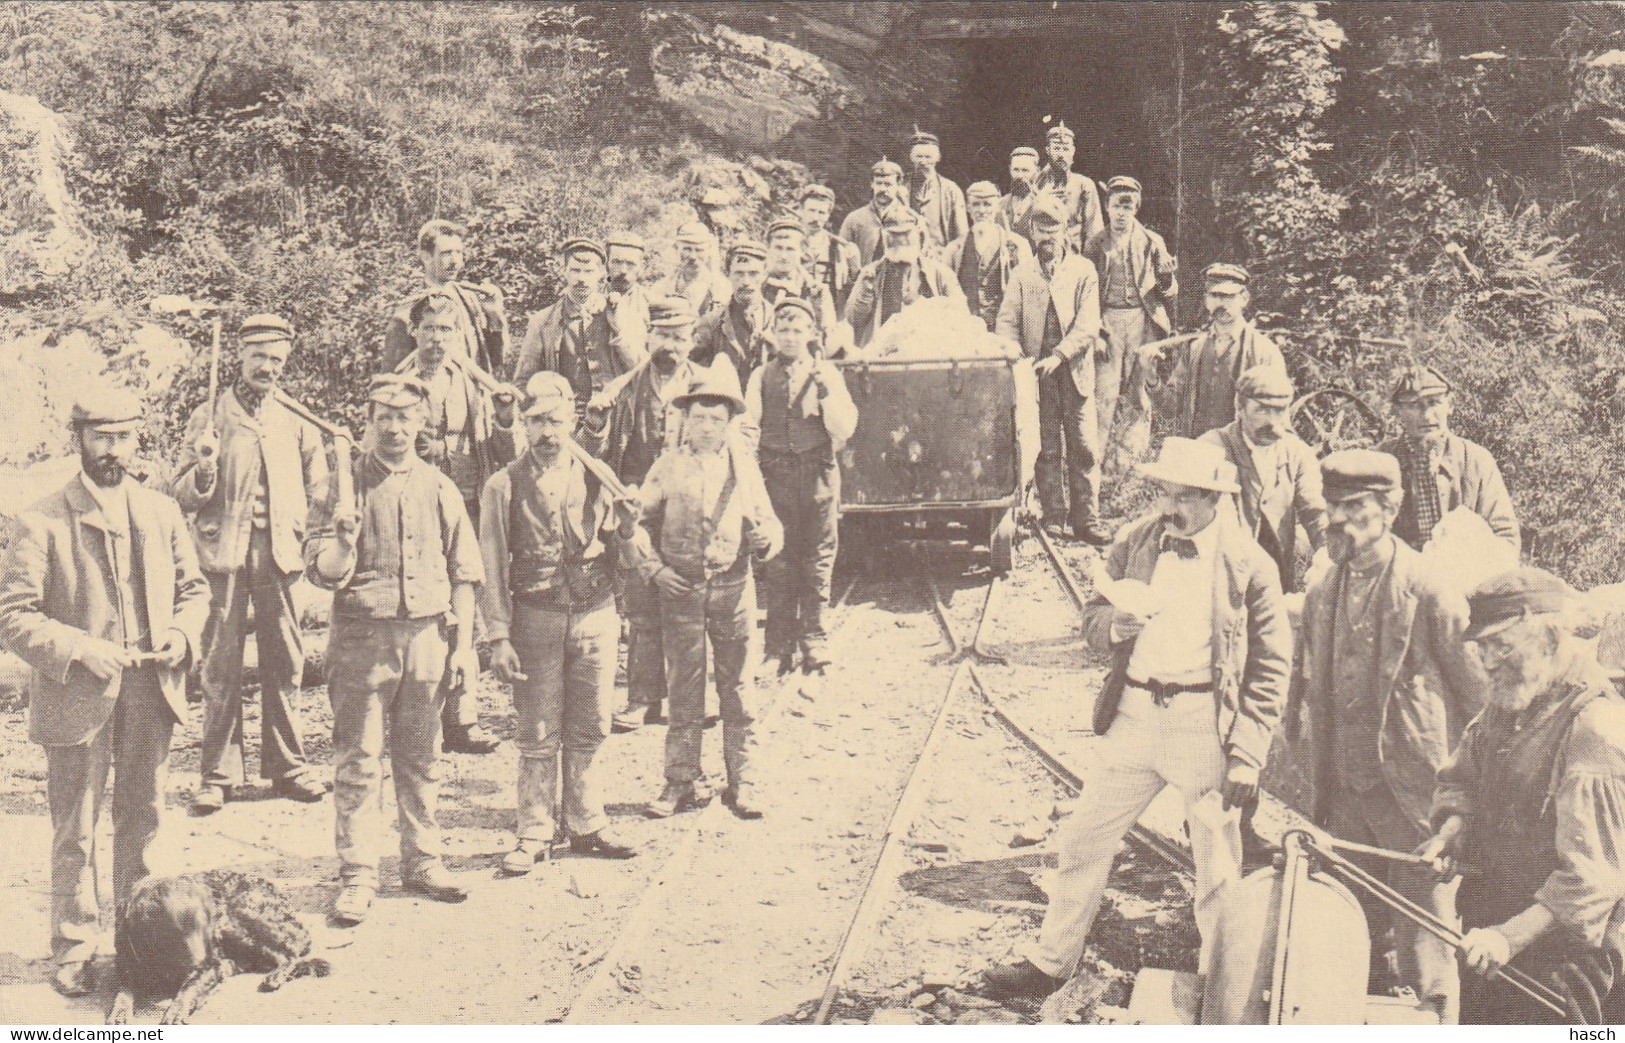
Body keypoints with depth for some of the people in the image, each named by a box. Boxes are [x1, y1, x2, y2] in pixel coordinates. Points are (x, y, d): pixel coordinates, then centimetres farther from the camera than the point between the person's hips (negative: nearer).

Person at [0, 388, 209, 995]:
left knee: (143, 817, 13)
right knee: (76, 830, 4)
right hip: (75, 696, -4)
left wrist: (182, 635, -2)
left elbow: (193, 588, 18)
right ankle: (74, 949, 16)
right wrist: (80, 649, -20)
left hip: (151, 692, 4)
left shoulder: (162, 513, 10)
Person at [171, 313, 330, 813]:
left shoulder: (296, 422, 13)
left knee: (285, 663, 3)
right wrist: (204, 467, -16)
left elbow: (318, 491, 21)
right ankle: (217, 775, 5)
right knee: (221, 667, -2)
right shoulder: (210, 417, 6)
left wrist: (299, 528, 4)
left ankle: (287, 766, 13)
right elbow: (183, 496, 3)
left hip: (279, 553, 2)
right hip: (224, 551, -2)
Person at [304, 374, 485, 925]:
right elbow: (324, 573, -2)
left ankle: (423, 862, 21)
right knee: (358, 760, -2)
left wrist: (464, 645, 6)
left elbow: (463, 574, 12)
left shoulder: (440, 489, 9)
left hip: (427, 634, 2)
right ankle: (357, 876, 3)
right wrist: (343, 541, -24)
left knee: (419, 756, 10)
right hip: (362, 636, -2)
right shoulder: (346, 485, 2)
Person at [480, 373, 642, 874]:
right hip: (536, 619, -2)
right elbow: (492, 568, -2)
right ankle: (536, 835, 13)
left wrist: (626, 527, -11)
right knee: (538, 734, 3)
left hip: (596, 614, 2)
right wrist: (499, 637, -8)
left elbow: (615, 553, 13)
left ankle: (586, 826, 21)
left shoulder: (595, 480, 7)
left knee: (588, 729, 9)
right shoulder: (504, 487, -1)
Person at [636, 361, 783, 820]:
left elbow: (770, 526, 10)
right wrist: (653, 567, -4)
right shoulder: (667, 468, 3)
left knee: (737, 689, 4)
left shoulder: (744, 469, 8)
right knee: (683, 691, 4)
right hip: (681, 592, -1)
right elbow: (636, 524, 8)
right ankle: (680, 782, 14)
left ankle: (740, 782, 13)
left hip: (733, 591, 1)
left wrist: (766, 538, -13)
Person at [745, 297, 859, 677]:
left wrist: (825, 392, -15)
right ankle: (780, 648, 8)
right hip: (776, 473, 0)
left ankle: (814, 642, 10)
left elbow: (845, 428, -2)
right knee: (779, 564, 2)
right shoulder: (762, 377, 9)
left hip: (818, 473, 0)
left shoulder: (827, 373, 6)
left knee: (818, 562, 2)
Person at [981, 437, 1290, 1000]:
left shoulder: (1249, 564, -7)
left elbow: (1271, 663, -3)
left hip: (1206, 724, -3)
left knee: (1218, 866, 7)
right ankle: (1050, 963, 25)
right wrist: (1112, 625, -13)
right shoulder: (1133, 542, 4)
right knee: (1083, 838, 9)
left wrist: (1248, 756, -9)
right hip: (1133, 715, 4)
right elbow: (1093, 615, 14)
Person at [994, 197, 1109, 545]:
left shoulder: (1083, 271, 5)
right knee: (1047, 450, 4)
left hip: (1075, 371, -1)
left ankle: (1086, 520, 2)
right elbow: (1006, 323, 5)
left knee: (1084, 448, -3)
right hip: (1038, 374, 1)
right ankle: (1052, 517, 11)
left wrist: (1058, 355, -16)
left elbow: (1088, 326, -4)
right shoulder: (1023, 275, 11)